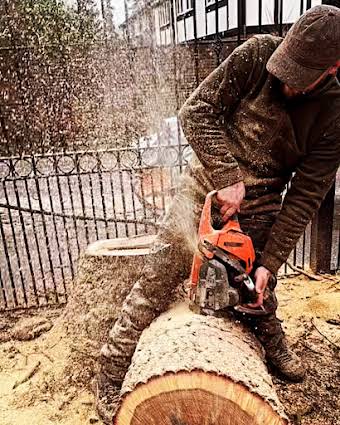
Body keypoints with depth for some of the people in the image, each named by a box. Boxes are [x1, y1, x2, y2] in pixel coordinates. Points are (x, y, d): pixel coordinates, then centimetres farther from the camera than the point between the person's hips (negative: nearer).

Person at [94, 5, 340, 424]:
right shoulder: (257, 53, -17)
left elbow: (304, 197, -11)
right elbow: (196, 111, -17)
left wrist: (269, 263, -14)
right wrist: (229, 180, -25)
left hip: (260, 206, 2)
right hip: (207, 182, -1)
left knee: (258, 284, 13)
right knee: (159, 277, -5)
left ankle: (271, 338, 47)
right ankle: (110, 377, 8)